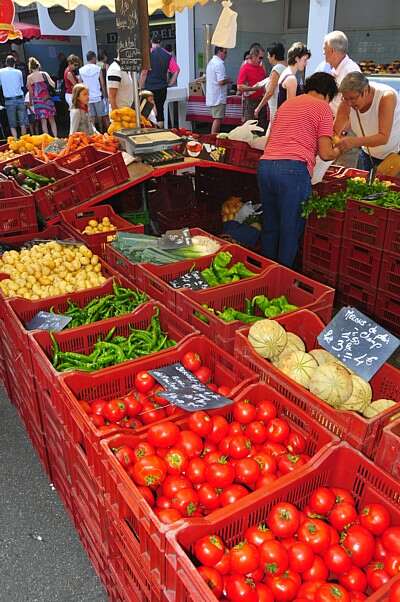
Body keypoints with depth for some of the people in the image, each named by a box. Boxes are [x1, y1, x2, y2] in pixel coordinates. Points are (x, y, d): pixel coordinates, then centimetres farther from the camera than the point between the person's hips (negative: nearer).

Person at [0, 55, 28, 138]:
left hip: (9, 100, -1)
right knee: (23, 123, 6)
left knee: (12, 125, 4)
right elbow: (22, 85, 12)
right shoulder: (18, 72, 3)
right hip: (20, 99, 1)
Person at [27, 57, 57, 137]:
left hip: (37, 100, -1)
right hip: (47, 99, 1)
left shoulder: (29, 77, 0)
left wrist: (30, 101, 15)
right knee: (51, 119, 7)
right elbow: (53, 85, -4)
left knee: (43, 121, 2)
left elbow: (30, 92, 3)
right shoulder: (44, 74, 1)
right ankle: (56, 137, 4)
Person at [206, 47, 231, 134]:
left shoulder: (211, 62, 16)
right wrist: (228, 80, -4)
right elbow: (221, 81, -23)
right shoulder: (219, 64, -16)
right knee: (218, 119, -7)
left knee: (217, 119, 14)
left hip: (212, 97, 10)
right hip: (219, 97, -10)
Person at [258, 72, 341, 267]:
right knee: (290, 230, 5)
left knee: (270, 227, 16)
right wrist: (337, 152, 23)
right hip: (293, 169, -6)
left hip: (265, 165, 6)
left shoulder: (286, 103, 25)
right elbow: (325, 153, 0)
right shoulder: (323, 107, 6)